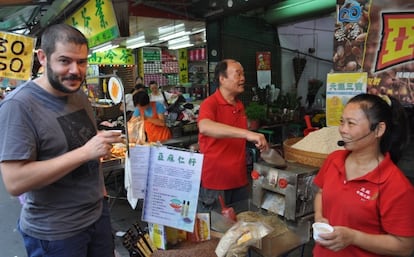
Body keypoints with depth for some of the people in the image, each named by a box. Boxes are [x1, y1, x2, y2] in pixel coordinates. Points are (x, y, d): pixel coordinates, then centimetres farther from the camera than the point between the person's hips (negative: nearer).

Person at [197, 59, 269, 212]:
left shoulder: (240, 105, 8)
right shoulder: (210, 103, -14)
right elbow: (205, 127, -37)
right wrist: (247, 133, -43)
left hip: (240, 182, 7)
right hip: (214, 184, -6)